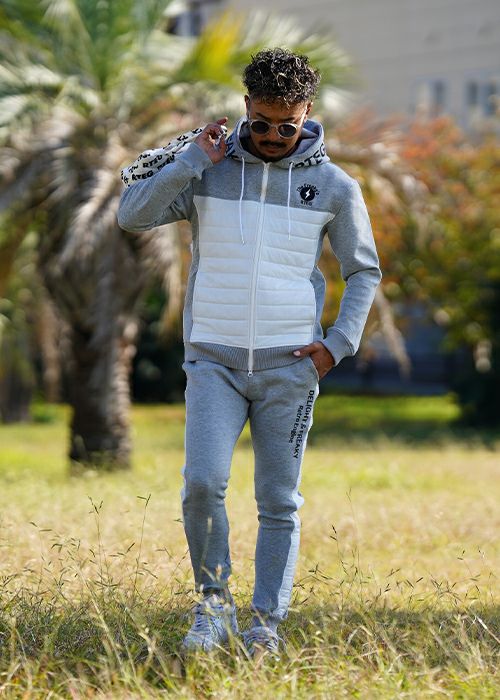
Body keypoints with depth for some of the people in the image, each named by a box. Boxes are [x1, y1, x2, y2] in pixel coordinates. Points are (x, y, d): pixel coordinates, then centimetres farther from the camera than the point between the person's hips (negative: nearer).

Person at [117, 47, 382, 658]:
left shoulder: (333, 186, 3)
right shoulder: (207, 170, 4)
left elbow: (364, 270, 12)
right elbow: (131, 215, -5)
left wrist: (340, 341, 0)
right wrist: (193, 162, -10)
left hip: (290, 367, 0)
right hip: (214, 361, 0)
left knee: (280, 503, 1)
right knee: (202, 483, -15)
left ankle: (267, 622, 9)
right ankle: (213, 603, 4)